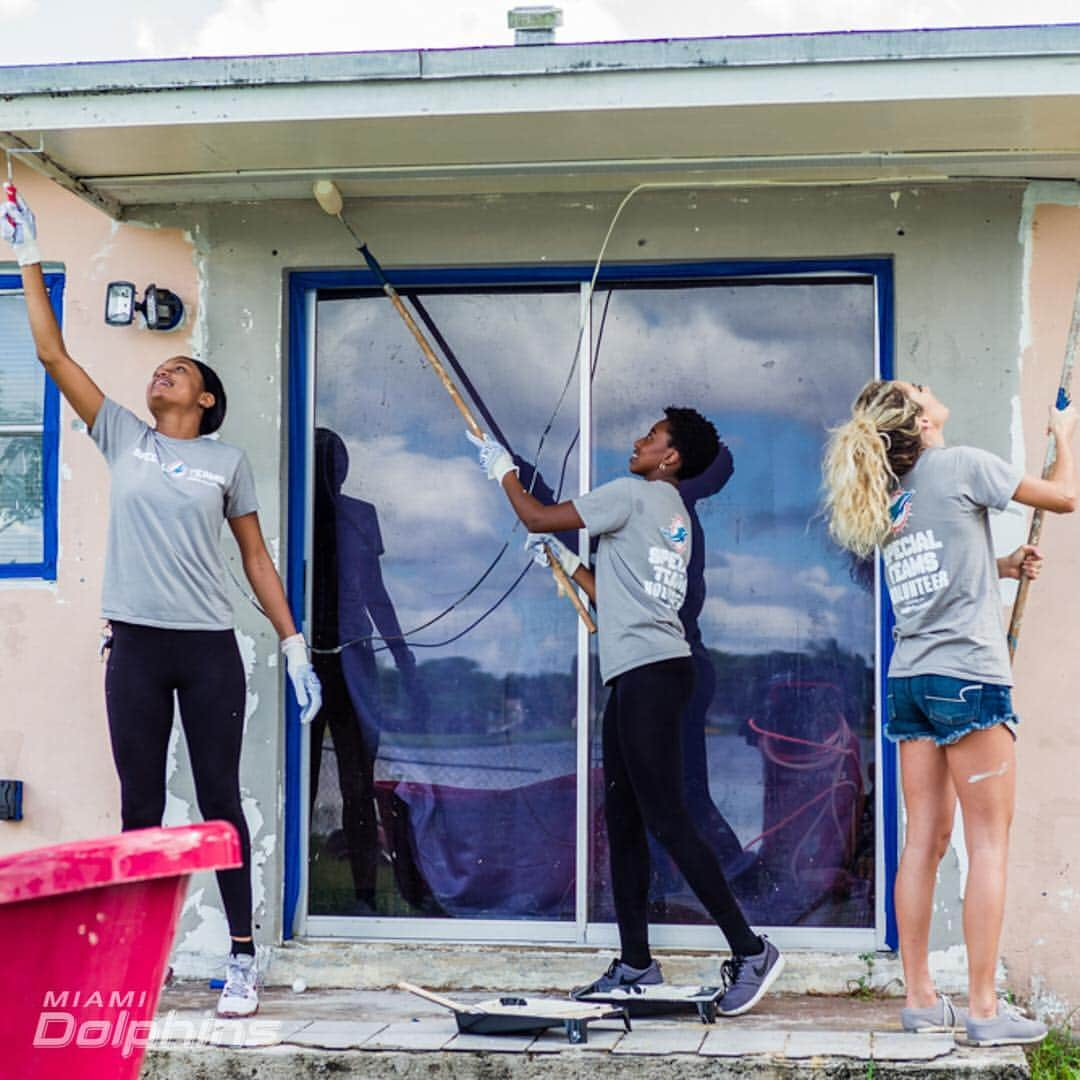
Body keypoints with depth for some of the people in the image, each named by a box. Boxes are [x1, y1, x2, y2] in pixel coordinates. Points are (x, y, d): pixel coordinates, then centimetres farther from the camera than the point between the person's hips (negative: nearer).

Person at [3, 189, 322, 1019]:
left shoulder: (228, 461, 6)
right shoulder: (123, 437, 9)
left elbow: (257, 559, 8)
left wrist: (295, 648, 3)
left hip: (210, 649, -1)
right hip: (136, 647, 2)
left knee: (221, 801, 1)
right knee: (141, 806, 6)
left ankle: (242, 959, 5)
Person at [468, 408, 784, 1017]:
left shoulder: (634, 494, -6)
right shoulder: (676, 519, 22)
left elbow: (537, 517, -2)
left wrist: (503, 470, 14)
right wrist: (566, 562, 28)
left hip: (651, 670, -10)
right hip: (640, 676, 10)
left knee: (667, 820, -12)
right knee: (623, 820, 11)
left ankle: (750, 949, -10)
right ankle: (637, 965, 15)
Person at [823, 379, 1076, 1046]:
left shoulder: (890, 500, 16)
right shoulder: (961, 465, -4)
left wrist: (1002, 566, 20)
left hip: (910, 679, 7)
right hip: (969, 675, -7)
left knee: (924, 840, 8)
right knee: (989, 841, -3)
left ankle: (921, 999, 11)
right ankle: (985, 1009, -3)